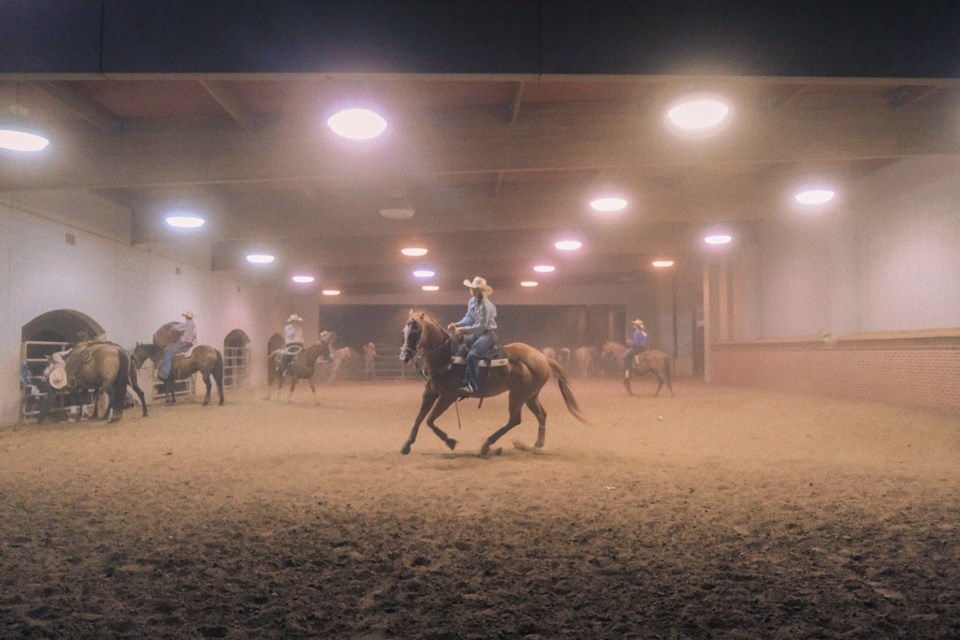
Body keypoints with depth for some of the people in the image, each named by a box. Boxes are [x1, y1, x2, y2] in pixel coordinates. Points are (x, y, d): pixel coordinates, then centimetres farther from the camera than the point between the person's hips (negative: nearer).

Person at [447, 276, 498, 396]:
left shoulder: (486, 305, -19)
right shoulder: (471, 301, 6)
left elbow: (482, 325, -22)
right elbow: (469, 318, 14)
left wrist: (464, 330, -24)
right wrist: (457, 325, -3)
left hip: (488, 333, -10)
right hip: (476, 333, 10)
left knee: (472, 356, -30)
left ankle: (472, 386, -30)